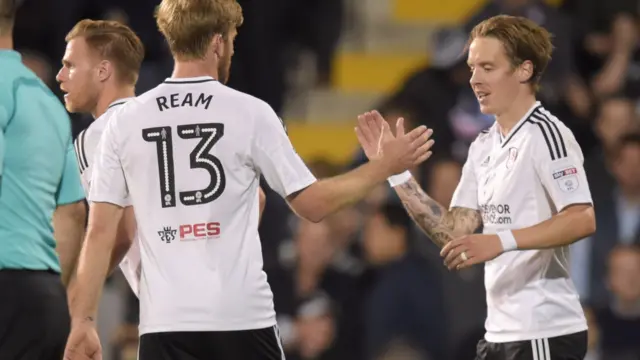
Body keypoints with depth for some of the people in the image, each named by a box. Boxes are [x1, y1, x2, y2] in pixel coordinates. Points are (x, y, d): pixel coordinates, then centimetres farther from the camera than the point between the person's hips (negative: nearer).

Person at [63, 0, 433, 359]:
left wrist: (83, 321, 4)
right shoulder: (250, 113, -2)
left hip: (165, 322, 1)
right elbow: (312, 203, 2)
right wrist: (385, 167, 14)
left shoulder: (125, 122, 3)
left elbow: (101, 231, 1)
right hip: (243, 316, -1)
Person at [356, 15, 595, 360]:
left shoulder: (544, 133, -11)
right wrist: (395, 170, 5)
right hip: (500, 330, 9)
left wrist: (501, 241, -30)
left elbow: (582, 219, -21)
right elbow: (453, 233, 10)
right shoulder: (483, 146, 15)